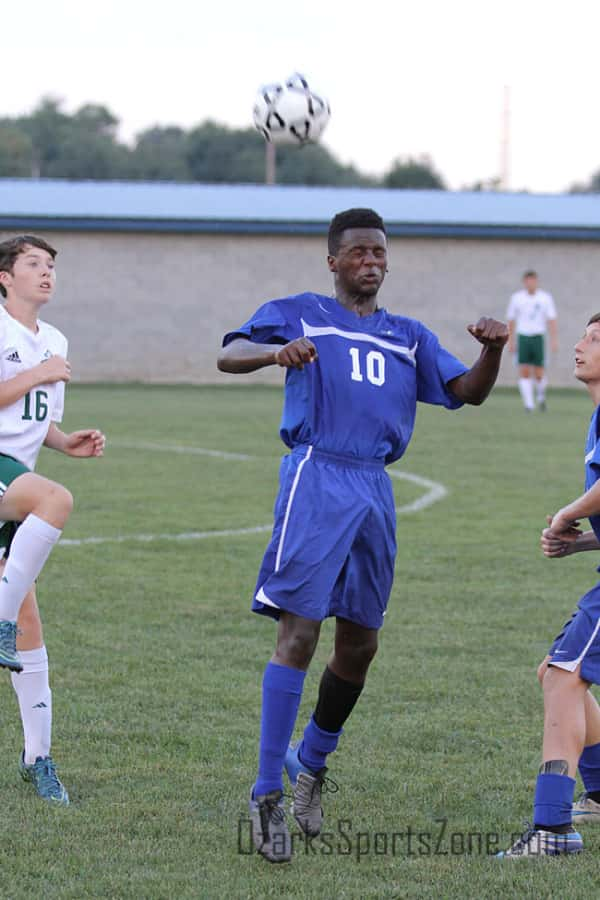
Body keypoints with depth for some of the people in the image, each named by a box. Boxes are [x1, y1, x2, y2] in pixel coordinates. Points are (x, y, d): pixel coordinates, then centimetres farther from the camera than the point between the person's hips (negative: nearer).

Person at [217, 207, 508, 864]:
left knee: (359, 645, 10)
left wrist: (492, 351, -7)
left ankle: (311, 761, 32)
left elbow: (467, 392, 15)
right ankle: (266, 796, -13)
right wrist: (276, 351, -26)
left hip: (374, 490, 6)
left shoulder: (408, 337, 22)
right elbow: (228, 356, -3)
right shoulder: (299, 315, 8)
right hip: (315, 478, -6)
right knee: (298, 633, -14)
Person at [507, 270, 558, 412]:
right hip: (522, 337, 1)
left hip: (538, 337, -1)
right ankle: (529, 404, -8)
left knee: (538, 373, -2)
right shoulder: (516, 298, 5)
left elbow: (552, 320, -1)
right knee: (524, 372, -9)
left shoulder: (545, 298, 2)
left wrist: (554, 340, -10)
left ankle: (541, 395, 27)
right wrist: (510, 342, 10)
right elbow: (511, 320, 12)